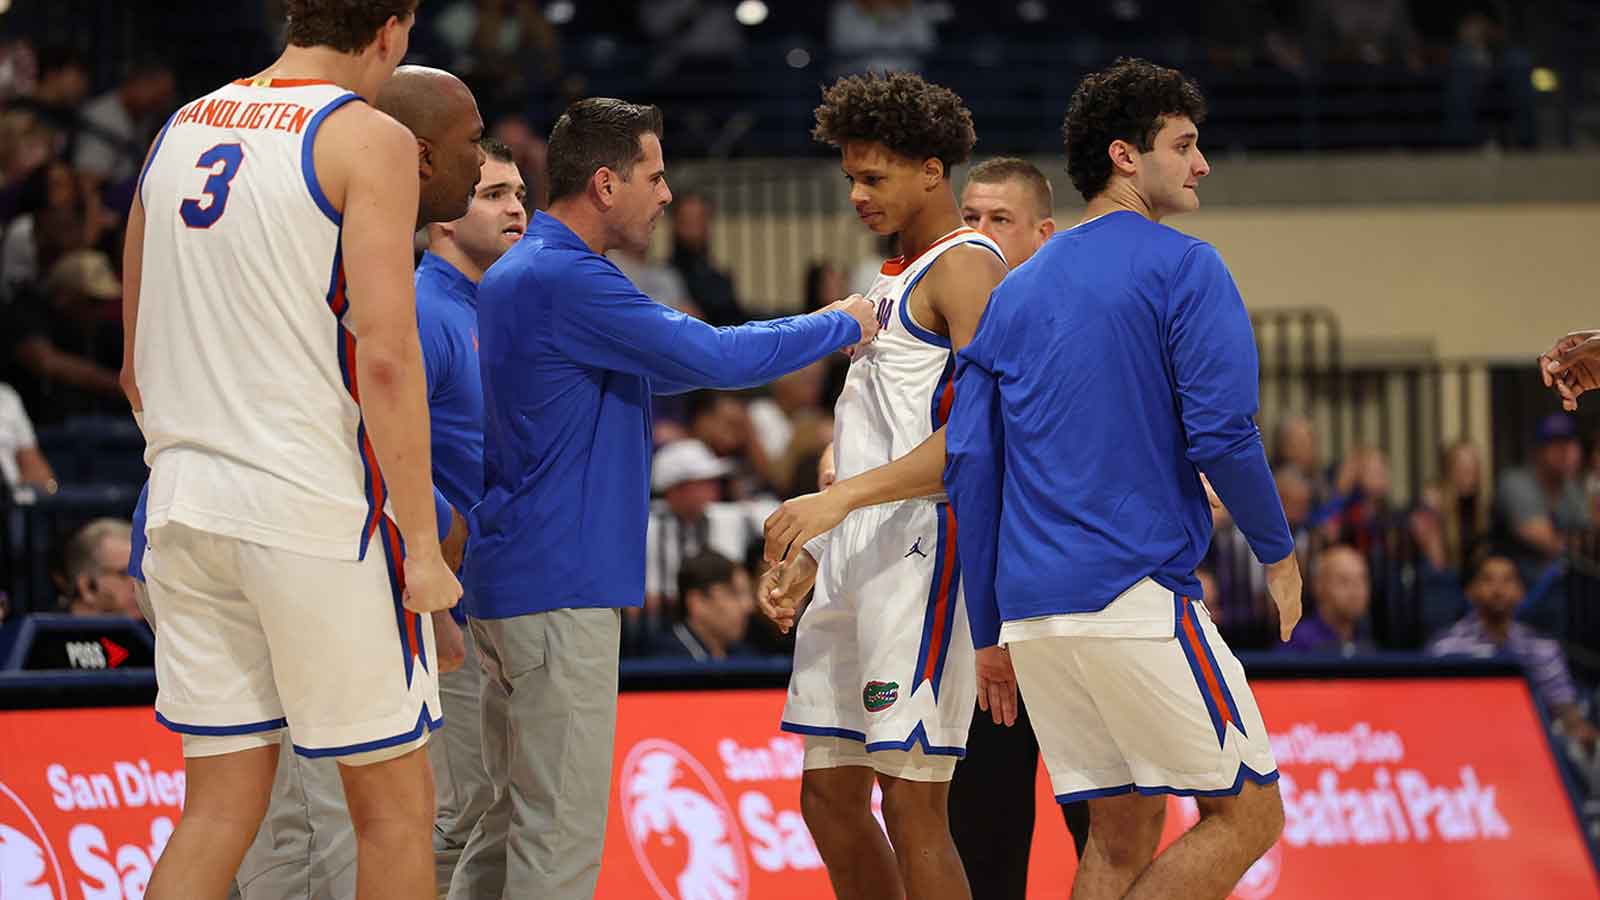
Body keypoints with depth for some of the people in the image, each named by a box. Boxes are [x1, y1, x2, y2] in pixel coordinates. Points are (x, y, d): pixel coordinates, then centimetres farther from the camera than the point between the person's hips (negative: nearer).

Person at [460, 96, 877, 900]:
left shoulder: (519, 274, 16)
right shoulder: (566, 280, -17)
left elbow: (653, 369, 26)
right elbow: (713, 357, -18)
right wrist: (840, 326, -3)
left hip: (512, 583, 10)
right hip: (559, 589, -10)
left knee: (515, 816, 13)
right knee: (561, 832, -8)